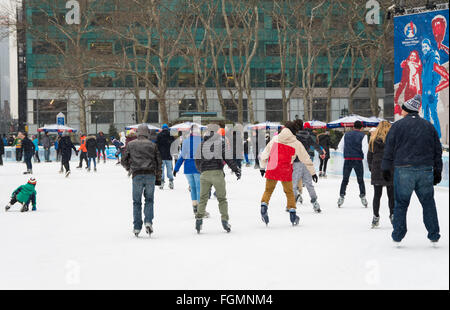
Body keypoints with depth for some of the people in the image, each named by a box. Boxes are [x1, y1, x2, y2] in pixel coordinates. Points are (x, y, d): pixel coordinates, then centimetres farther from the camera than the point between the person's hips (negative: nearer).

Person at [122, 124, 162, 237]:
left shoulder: (131, 145, 8)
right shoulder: (152, 145, 9)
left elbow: (124, 161, 10)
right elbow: (158, 162, 7)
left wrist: (129, 169, 31)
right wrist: (158, 178, 16)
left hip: (137, 176, 0)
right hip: (150, 175, 0)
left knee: (137, 202, 8)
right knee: (149, 200, 13)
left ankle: (137, 227, 5)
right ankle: (148, 221, -6)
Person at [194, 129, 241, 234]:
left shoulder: (202, 144, 15)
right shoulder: (222, 142, 3)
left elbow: (197, 160, 15)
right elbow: (228, 158, -4)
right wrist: (236, 170, 3)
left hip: (204, 173, 3)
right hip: (217, 172, -3)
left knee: (203, 198, 9)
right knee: (222, 198, 7)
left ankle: (199, 218, -3)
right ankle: (225, 219, 2)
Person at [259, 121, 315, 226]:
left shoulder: (275, 138, 7)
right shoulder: (296, 143, 3)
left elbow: (265, 154, 9)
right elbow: (306, 159, 10)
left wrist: (262, 167, 20)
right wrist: (312, 172, 19)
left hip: (272, 169, 1)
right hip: (285, 171, -1)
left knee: (268, 190, 13)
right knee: (289, 192, 13)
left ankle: (264, 204, -11)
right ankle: (292, 214, 10)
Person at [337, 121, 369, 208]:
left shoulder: (346, 135, 8)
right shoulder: (363, 135, -2)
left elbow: (340, 148, 11)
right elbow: (364, 149, -12)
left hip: (347, 160, 2)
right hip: (358, 160, -2)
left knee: (345, 179, 10)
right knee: (360, 180, 11)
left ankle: (341, 196, 4)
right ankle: (363, 197, 10)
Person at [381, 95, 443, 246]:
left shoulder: (398, 125, 0)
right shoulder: (429, 126, 12)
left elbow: (389, 149, -1)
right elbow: (437, 150, 14)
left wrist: (386, 168, 6)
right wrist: (437, 171, 19)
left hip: (404, 170, -2)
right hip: (426, 171, 3)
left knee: (401, 204, 5)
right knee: (428, 203, 10)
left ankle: (398, 236, 6)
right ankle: (434, 236, 10)